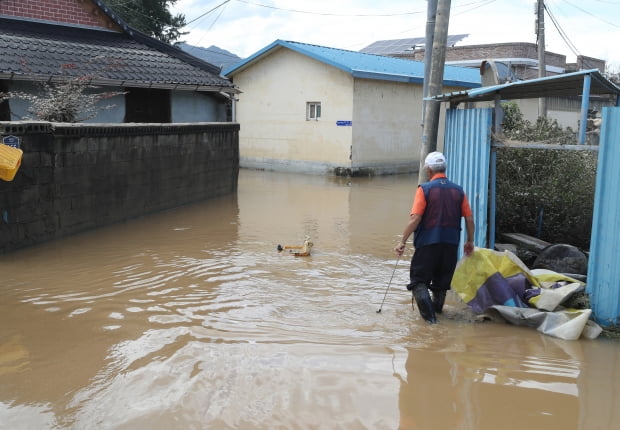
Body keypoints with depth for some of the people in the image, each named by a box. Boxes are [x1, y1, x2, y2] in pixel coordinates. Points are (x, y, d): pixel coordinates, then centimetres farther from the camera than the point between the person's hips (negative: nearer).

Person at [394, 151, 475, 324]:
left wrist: (402, 242, -10)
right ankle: (436, 309, 34)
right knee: (442, 281, 20)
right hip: (451, 244, 5)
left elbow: (415, 218, -15)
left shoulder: (424, 189, -8)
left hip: (427, 242, -4)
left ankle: (429, 315, -11)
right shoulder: (458, 190, 5)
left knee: (419, 280, 4)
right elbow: (469, 220, 5)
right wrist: (470, 242, 18)